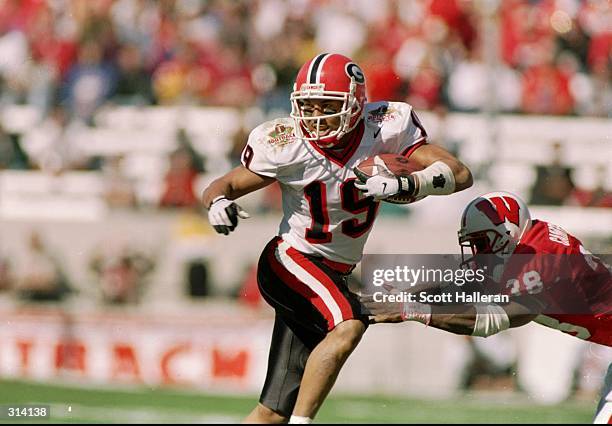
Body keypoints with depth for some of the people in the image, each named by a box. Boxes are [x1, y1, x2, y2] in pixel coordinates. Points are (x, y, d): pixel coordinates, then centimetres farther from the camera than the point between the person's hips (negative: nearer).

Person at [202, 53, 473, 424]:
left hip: (334, 276, 4)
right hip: (290, 260, -4)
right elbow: (226, 185, -2)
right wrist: (218, 203, -27)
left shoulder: (385, 129, -10)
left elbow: (460, 174, -15)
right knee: (348, 325, -33)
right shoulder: (286, 146, -14)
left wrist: (403, 184, -33)